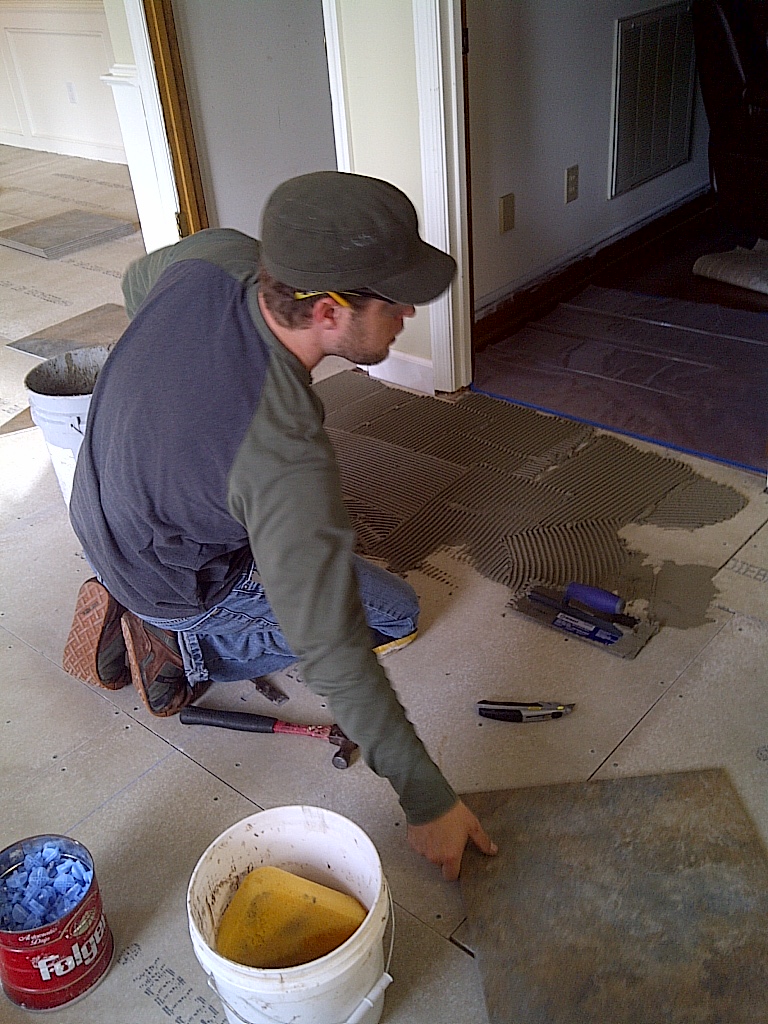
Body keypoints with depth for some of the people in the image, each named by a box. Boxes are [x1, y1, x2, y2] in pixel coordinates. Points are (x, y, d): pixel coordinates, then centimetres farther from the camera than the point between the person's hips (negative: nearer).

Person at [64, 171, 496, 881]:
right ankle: (184, 650, 1)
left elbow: (136, 285, 3)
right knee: (394, 613, 8)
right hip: (180, 585, -7)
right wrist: (427, 798, -24)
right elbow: (329, 651, -34)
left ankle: (129, 611, 20)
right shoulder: (286, 458, -41)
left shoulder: (217, 256, -23)